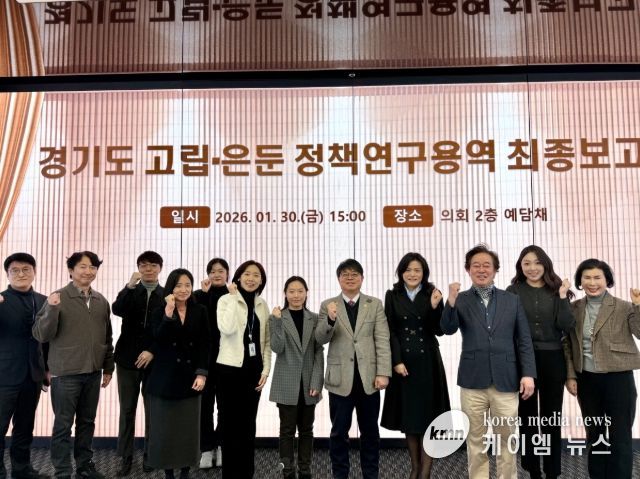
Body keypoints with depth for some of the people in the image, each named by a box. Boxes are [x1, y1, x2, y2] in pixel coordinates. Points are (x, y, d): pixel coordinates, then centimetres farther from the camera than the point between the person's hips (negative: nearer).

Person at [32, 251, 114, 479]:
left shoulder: (101, 301, 6)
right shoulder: (58, 298, -8)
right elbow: (41, 335, -11)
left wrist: (108, 367, 12)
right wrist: (52, 309, -26)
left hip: (93, 372, 4)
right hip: (66, 373, -4)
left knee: (87, 422, 15)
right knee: (63, 425, 5)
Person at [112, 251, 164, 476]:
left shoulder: (166, 295, 2)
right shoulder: (130, 291, 6)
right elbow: (117, 310, -15)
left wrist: (153, 351, -12)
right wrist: (129, 286, -25)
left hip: (154, 360, -1)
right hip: (128, 358, 1)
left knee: (152, 410, 5)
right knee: (127, 410, 6)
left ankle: (149, 455, 18)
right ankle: (126, 458, 15)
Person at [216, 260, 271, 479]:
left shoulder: (262, 305, 8)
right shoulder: (226, 300, -6)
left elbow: (266, 340, 10)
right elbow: (227, 329, -25)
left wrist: (265, 369, 2)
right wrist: (234, 297, -19)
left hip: (254, 370, 4)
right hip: (231, 369, -4)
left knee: (248, 423, 11)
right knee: (231, 423, 2)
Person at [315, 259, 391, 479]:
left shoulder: (375, 304, 4)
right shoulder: (328, 305, 4)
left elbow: (382, 341, -1)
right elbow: (321, 339, -5)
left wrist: (383, 373, -10)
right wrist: (330, 320, -24)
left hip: (369, 376, 1)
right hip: (340, 377, 0)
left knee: (370, 431, 12)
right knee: (339, 432, 8)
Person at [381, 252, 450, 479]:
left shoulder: (432, 294, 1)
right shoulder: (392, 296, 2)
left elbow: (439, 330, -4)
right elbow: (390, 332, -1)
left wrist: (435, 307, -19)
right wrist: (397, 361, -10)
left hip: (427, 360, -1)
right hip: (402, 361, 1)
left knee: (427, 415, 1)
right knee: (408, 415, 9)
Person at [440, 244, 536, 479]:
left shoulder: (512, 300, 7)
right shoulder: (460, 300, 3)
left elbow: (524, 340, 6)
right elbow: (448, 329, -12)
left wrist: (528, 374, -4)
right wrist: (451, 302, -28)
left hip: (506, 380, 1)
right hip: (473, 381, -1)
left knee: (506, 439, 10)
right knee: (475, 440, 9)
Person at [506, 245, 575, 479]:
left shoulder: (556, 291, 2)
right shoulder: (513, 292, -1)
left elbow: (567, 327, -7)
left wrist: (562, 296, -15)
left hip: (552, 360, 1)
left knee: (552, 417, 9)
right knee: (527, 416, 10)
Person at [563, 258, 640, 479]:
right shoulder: (574, 309, 4)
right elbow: (568, 345, 7)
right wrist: (570, 376, 1)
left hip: (618, 378, -3)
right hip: (586, 380, 3)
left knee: (619, 437, 4)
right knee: (594, 435, 15)